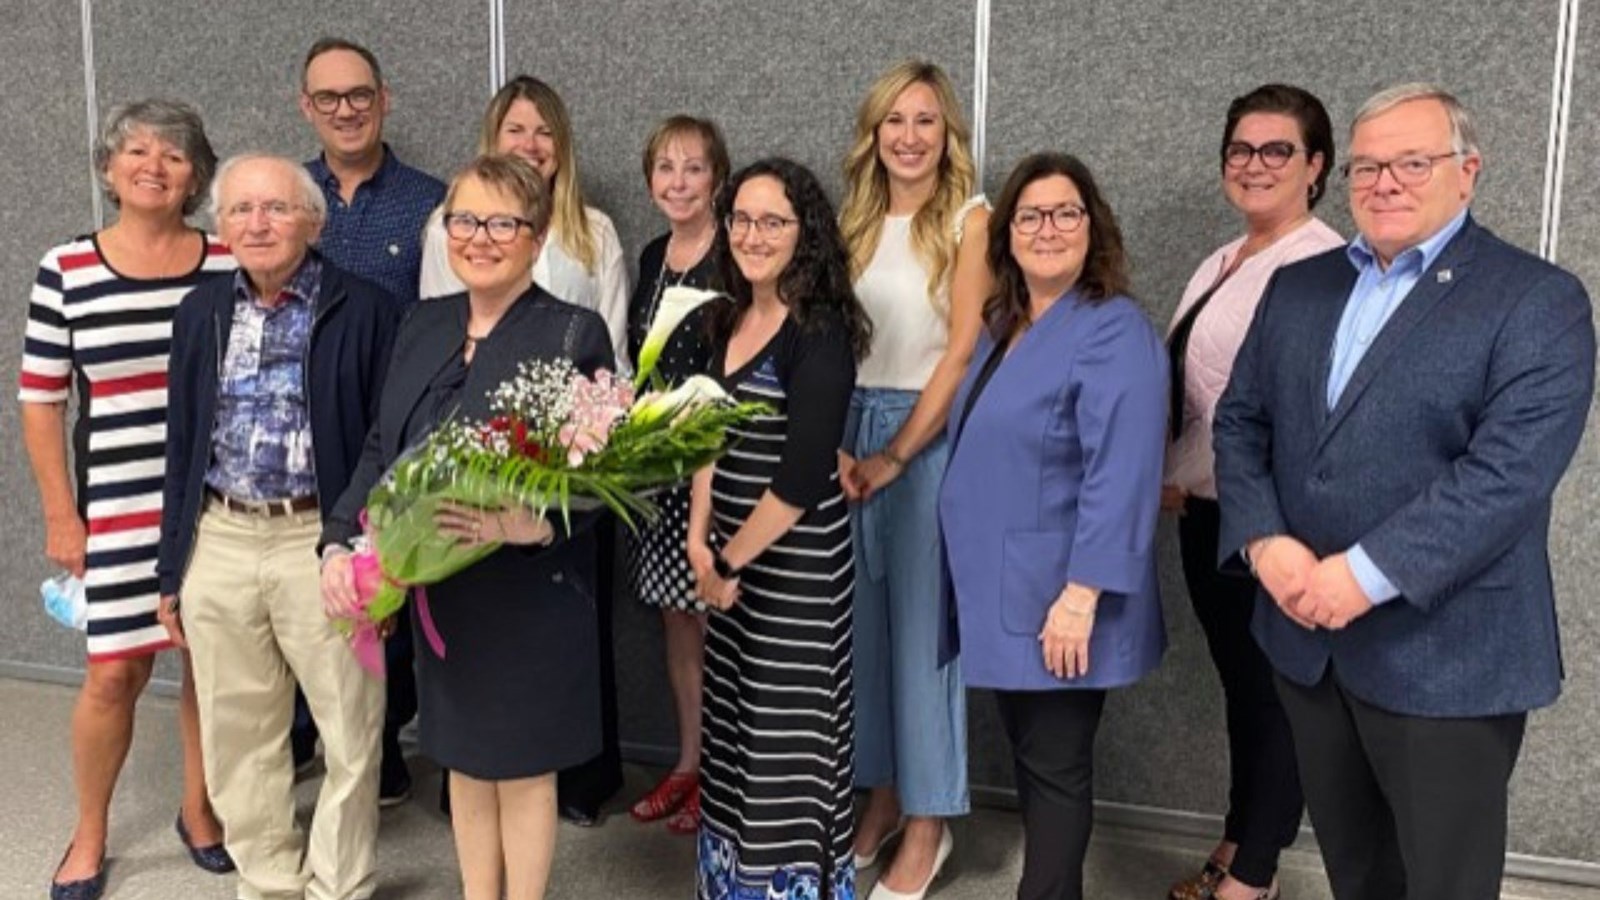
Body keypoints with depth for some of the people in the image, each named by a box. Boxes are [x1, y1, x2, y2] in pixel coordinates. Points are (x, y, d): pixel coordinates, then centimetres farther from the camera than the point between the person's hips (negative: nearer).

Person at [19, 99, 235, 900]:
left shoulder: (230, 266, 1)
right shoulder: (65, 272, -2)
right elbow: (40, 400, 1)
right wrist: (60, 515, -1)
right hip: (118, 506, -1)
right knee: (114, 672, 3)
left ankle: (199, 810, 32)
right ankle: (89, 836, 25)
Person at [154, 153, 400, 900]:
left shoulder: (365, 310, -6)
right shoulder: (201, 312, 9)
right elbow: (182, 445, 13)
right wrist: (171, 568, 11)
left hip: (322, 544, -4)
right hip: (219, 545, 5)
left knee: (349, 734, 5)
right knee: (237, 737, 15)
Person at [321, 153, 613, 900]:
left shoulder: (575, 334, -12)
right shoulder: (423, 325, 6)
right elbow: (380, 450, 7)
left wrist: (530, 525, -32)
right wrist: (341, 542, -7)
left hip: (529, 594, -5)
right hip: (437, 590, 6)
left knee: (522, 768, 11)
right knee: (465, 760, 20)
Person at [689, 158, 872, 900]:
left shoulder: (819, 332, -17)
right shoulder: (730, 320, 7)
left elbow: (802, 477, -21)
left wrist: (731, 559, -11)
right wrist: (700, 542, 1)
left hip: (795, 565, -8)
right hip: (732, 560, 8)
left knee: (786, 742, 3)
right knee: (735, 732, 17)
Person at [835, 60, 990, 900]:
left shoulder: (970, 219, -5)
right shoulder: (853, 222, 10)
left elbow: (963, 352, -11)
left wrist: (896, 454, -13)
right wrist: (835, 444, -5)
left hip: (933, 435, -5)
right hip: (853, 431, 5)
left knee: (923, 622, 1)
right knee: (863, 618, 10)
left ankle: (928, 822, 14)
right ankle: (881, 793, 25)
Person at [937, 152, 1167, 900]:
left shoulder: (1114, 333, -16)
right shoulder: (1001, 325, 12)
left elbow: (1119, 478, -23)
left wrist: (1082, 594, -26)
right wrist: (975, 574, 19)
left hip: (1057, 599, -8)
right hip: (1001, 591, 8)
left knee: (1055, 765, 4)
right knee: (1028, 757, 18)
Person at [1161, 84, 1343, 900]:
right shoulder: (1221, 263, 14)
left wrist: (1176, 475, -14)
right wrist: (1173, 480, 1)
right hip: (1210, 511, 8)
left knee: (1275, 690, 5)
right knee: (1240, 683, 18)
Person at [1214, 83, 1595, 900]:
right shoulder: (1297, 286, 11)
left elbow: (1508, 469, -20)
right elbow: (1240, 421, 8)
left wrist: (1368, 574, -24)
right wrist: (1262, 541, -10)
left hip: (1445, 654, -5)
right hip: (1306, 637, 5)